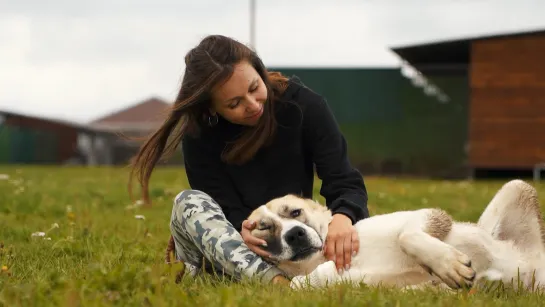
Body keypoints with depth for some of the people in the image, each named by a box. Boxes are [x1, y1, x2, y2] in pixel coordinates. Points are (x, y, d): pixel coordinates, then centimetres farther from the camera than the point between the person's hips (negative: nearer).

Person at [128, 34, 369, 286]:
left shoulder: (304, 105, -10)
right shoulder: (199, 134, -12)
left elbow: (344, 183, -17)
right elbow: (226, 210, -16)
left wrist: (343, 217, -41)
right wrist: (241, 230, -41)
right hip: (229, 253, 0)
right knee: (189, 202, -31)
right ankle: (274, 281, -49)